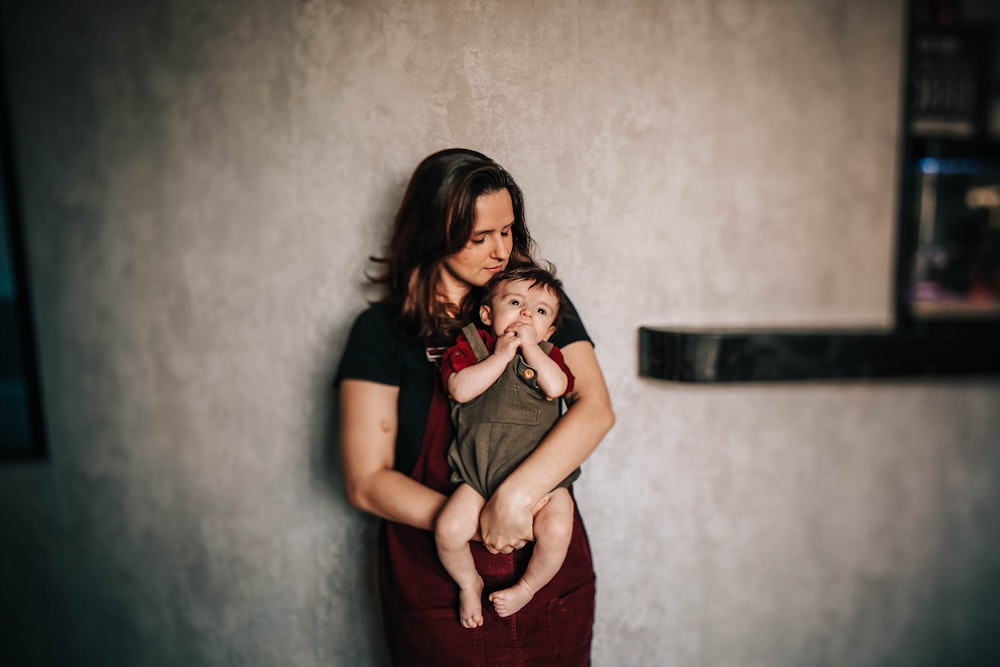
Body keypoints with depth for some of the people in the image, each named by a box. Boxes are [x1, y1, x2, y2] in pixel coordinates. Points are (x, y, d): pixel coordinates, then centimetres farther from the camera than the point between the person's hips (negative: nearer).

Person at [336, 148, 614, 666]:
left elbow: (596, 408, -13)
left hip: (551, 566, 3)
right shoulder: (382, 331, -9)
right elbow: (366, 482, -11)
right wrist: (477, 523, -20)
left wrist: (516, 495, -25)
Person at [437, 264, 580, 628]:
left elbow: (557, 387, -12)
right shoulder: (470, 344, 2)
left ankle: (528, 586, 13)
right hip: (478, 472, -1)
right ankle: (469, 583, 16)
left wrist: (529, 346, -11)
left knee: (557, 529, -21)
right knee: (449, 529, -19)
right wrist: (502, 354, -13)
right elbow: (460, 389, -15)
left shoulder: (548, 353, 9)